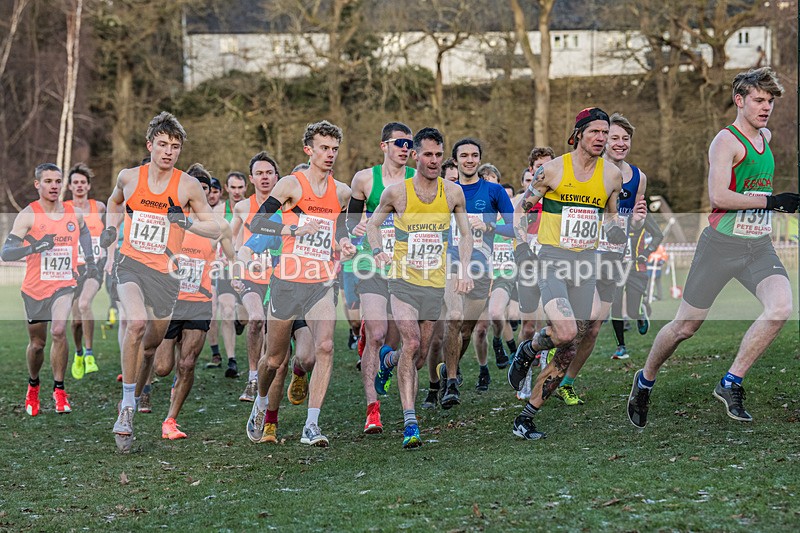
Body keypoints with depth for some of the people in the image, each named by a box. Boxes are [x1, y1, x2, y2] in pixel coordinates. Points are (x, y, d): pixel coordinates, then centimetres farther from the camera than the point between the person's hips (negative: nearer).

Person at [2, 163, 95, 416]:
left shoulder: (75, 214, 2)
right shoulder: (28, 215, -10)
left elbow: (83, 232, 28)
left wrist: (90, 260, 15)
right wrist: (34, 247, -33)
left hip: (64, 285, 1)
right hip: (35, 288, -1)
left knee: (59, 331, -23)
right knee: (37, 343, 11)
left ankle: (59, 390, -11)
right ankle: (33, 386, 40)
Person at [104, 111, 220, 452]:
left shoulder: (188, 186, -3)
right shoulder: (129, 177, 1)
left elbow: (215, 229, 2)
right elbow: (114, 203, 25)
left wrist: (188, 222, -16)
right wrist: (110, 232, 13)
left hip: (165, 272, 1)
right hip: (131, 263, -1)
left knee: (151, 346, 11)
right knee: (137, 322, -30)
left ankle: (133, 401, 36)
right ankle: (126, 407, -24)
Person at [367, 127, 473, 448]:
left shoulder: (453, 193, 1)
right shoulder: (396, 192, -5)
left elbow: (466, 235, 14)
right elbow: (373, 223, 12)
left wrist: (464, 270, 0)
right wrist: (378, 251, -7)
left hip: (436, 285, 3)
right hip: (403, 280, -3)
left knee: (419, 357, 9)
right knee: (411, 343, -23)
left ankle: (387, 359, 47)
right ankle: (410, 422, -23)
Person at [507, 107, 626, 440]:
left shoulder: (612, 175, 7)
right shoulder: (552, 170, -4)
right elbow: (521, 209, 7)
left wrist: (615, 232, 1)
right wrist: (522, 247, -6)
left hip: (585, 264, 4)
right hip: (551, 261, -4)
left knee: (568, 353, 1)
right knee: (566, 332, -26)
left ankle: (527, 417, 13)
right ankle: (528, 350, 9)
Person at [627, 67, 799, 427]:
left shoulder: (765, 137, 14)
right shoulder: (725, 141, -10)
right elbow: (718, 197, -23)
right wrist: (771, 201, -22)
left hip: (759, 246, 6)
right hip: (721, 245, -6)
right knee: (685, 326, 3)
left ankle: (731, 384, -10)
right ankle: (645, 380, 29)